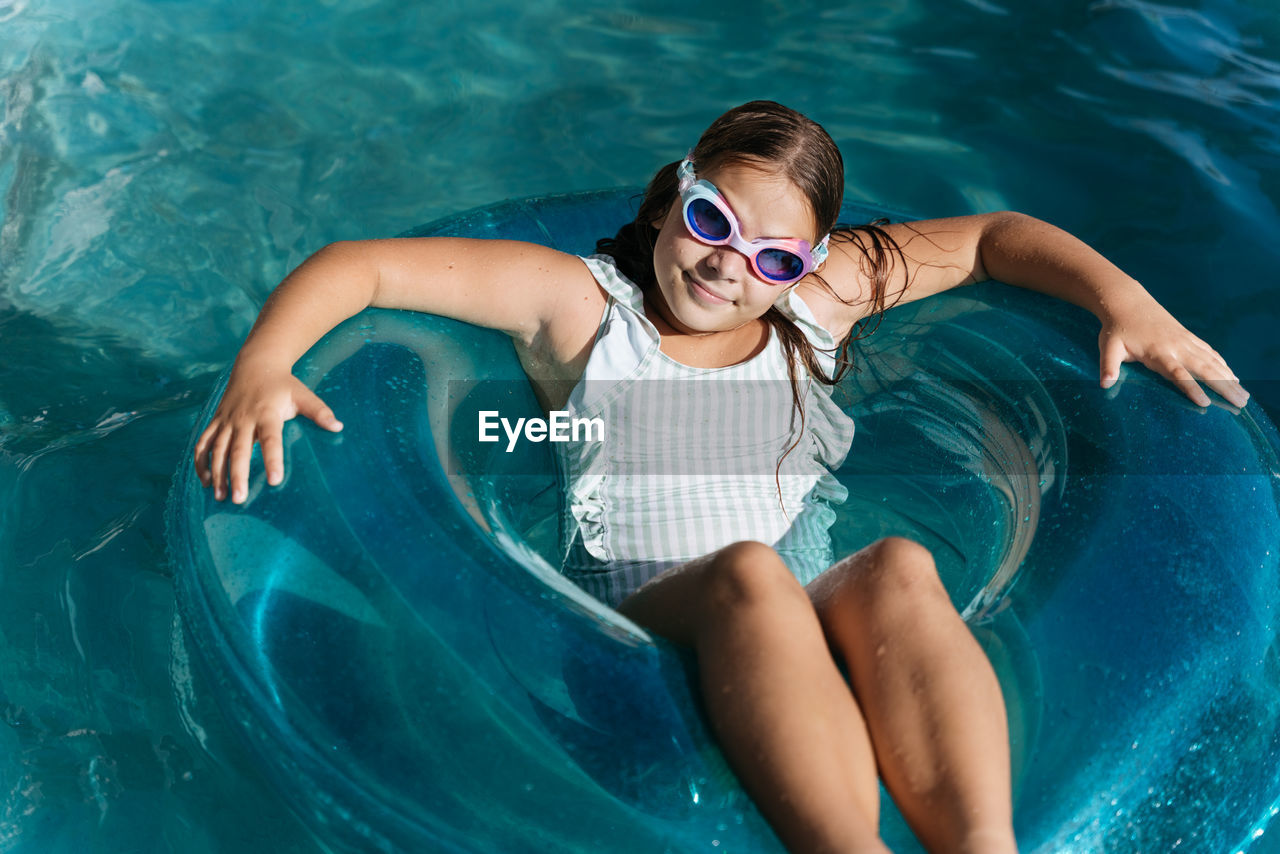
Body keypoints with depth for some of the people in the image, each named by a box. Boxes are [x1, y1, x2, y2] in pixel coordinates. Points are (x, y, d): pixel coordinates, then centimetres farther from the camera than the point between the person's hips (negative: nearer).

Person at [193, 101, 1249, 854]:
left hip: (813, 638, 3)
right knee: (749, 569, -34)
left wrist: (1125, 303, 8)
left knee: (899, 566, -29)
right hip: (642, 634, -2)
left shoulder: (816, 300, 15)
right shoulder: (580, 304, 7)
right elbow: (362, 266, 2)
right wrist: (261, 366, -16)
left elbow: (993, 237, 23)